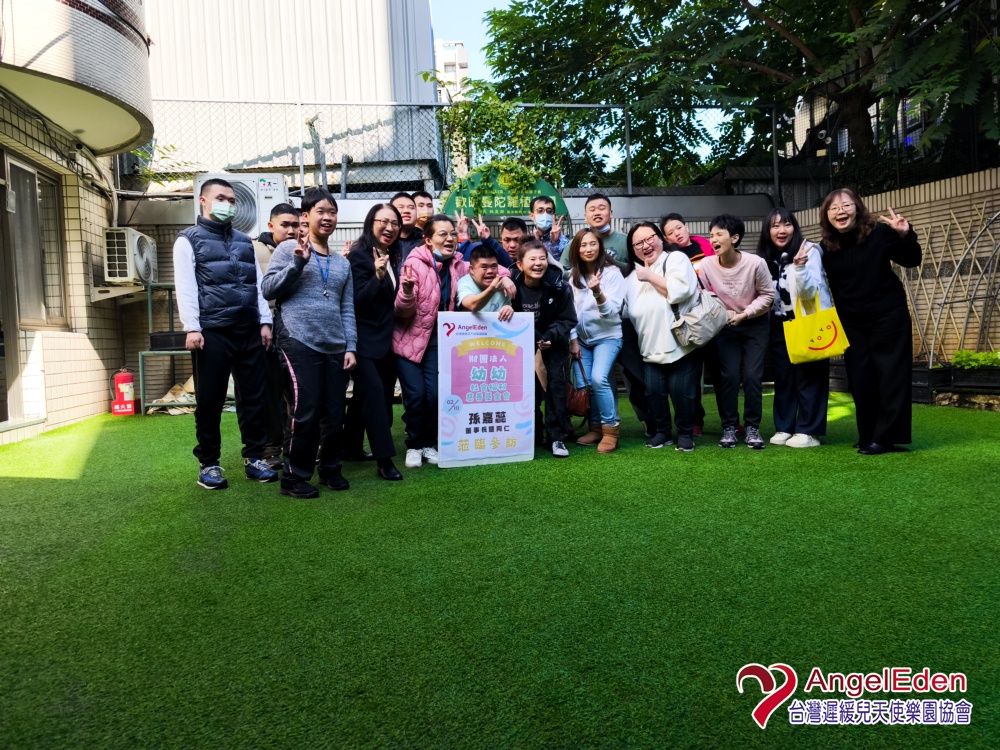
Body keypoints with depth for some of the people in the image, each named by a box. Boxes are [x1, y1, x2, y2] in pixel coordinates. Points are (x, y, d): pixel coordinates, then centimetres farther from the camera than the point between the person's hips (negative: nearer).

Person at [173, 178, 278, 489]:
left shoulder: (245, 241, 19)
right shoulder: (188, 240, 5)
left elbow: (258, 283, 15)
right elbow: (186, 287, -4)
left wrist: (265, 322, 5)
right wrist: (192, 328, -13)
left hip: (249, 331, 4)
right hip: (212, 332, -4)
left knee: (254, 396, 6)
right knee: (210, 401, 3)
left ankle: (253, 458, 17)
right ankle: (209, 464, 15)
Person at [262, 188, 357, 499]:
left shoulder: (342, 262, 19)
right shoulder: (289, 249, 5)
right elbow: (268, 289, -2)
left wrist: (351, 347, 8)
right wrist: (298, 262, -12)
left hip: (335, 347, 5)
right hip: (300, 343, -5)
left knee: (335, 413, 6)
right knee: (305, 412, -9)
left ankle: (330, 469, 23)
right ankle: (294, 476, 5)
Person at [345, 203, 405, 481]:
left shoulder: (392, 257, 11)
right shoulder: (359, 255, -12)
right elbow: (357, 300, -20)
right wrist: (377, 276, -32)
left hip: (384, 339, 8)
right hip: (364, 340, -8)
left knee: (364, 393, 15)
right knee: (374, 390, -16)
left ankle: (351, 446, 28)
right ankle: (384, 459, -17)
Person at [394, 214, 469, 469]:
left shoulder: (457, 265, -3)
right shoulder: (415, 263, -17)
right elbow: (403, 311, -20)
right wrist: (407, 290, -41)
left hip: (436, 338, 4)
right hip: (408, 338, -4)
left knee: (435, 394, -7)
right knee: (415, 395, -11)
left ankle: (429, 444, 14)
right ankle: (414, 445, 11)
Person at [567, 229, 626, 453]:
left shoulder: (612, 272, -11)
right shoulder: (572, 275, 3)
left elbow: (612, 311, -19)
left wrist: (597, 292, -37)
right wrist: (573, 340, 1)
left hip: (608, 336, -4)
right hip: (582, 338, 5)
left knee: (599, 379, -22)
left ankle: (611, 430, -8)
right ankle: (595, 428, 14)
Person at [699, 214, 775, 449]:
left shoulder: (756, 263, -20)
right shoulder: (706, 265, -18)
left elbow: (767, 295, -9)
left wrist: (744, 314, -17)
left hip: (755, 325, -1)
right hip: (724, 326, 1)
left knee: (752, 375, -7)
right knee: (729, 375, -6)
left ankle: (752, 427, 7)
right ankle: (729, 427, 7)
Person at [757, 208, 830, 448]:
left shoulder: (808, 251, -12)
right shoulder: (765, 258, 4)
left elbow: (809, 291, -21)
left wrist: (799, 267, -36)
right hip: (780, 325, 5)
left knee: (808, 376, 0)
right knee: (783, 377, 10)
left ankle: (808, 431, 6)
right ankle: (784, 428, 18)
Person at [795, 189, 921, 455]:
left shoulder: (879, 232, -11)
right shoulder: (826, 246, -3)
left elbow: (911, 261, -7)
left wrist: (905, 236, -25)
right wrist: (803, 265, -10)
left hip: (888, 315, -3)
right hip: (852, 322, 4)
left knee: (890, 376, -1)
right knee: (860, 380, 7)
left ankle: (886, 438, 5)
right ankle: (868, 437, 18)